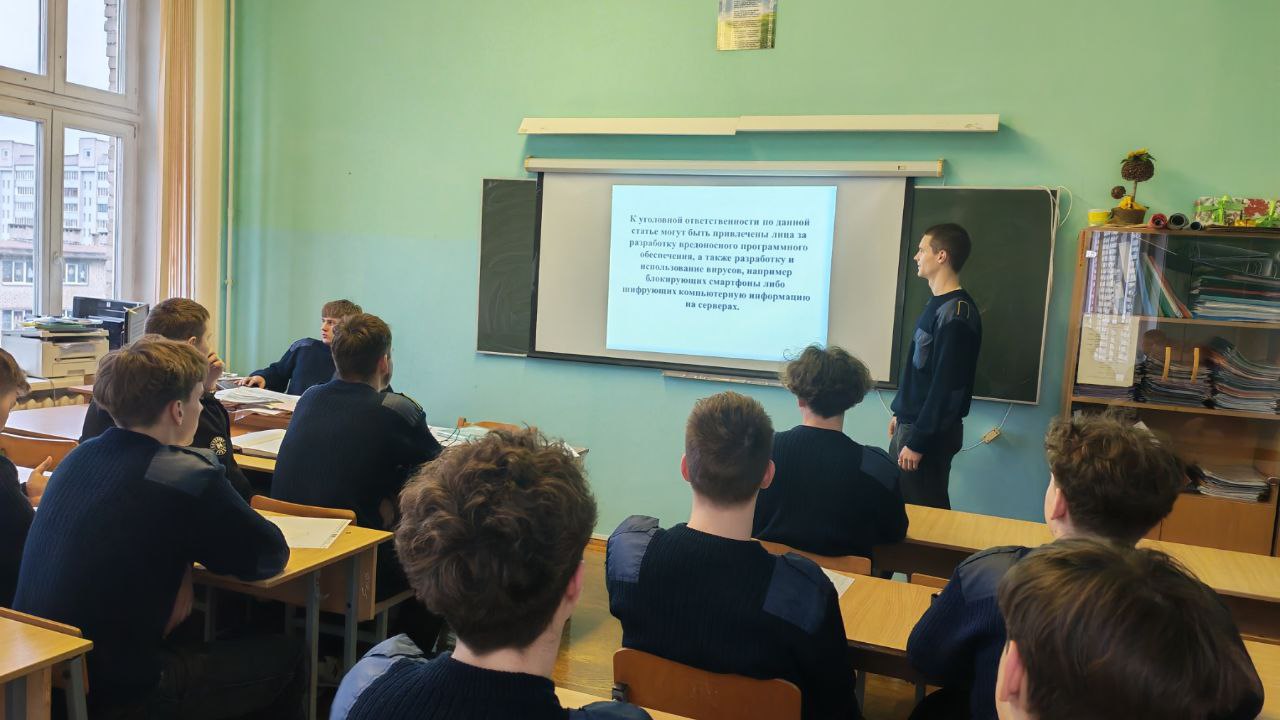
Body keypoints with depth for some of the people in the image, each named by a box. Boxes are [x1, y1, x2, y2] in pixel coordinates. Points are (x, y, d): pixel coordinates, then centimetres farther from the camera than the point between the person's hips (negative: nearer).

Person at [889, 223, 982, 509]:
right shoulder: (937, 304, 11)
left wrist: (917, 441, -20)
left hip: (930, 432, -9)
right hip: (912, 422, 9)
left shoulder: (956, 314, -19)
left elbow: (947, 386, -22)